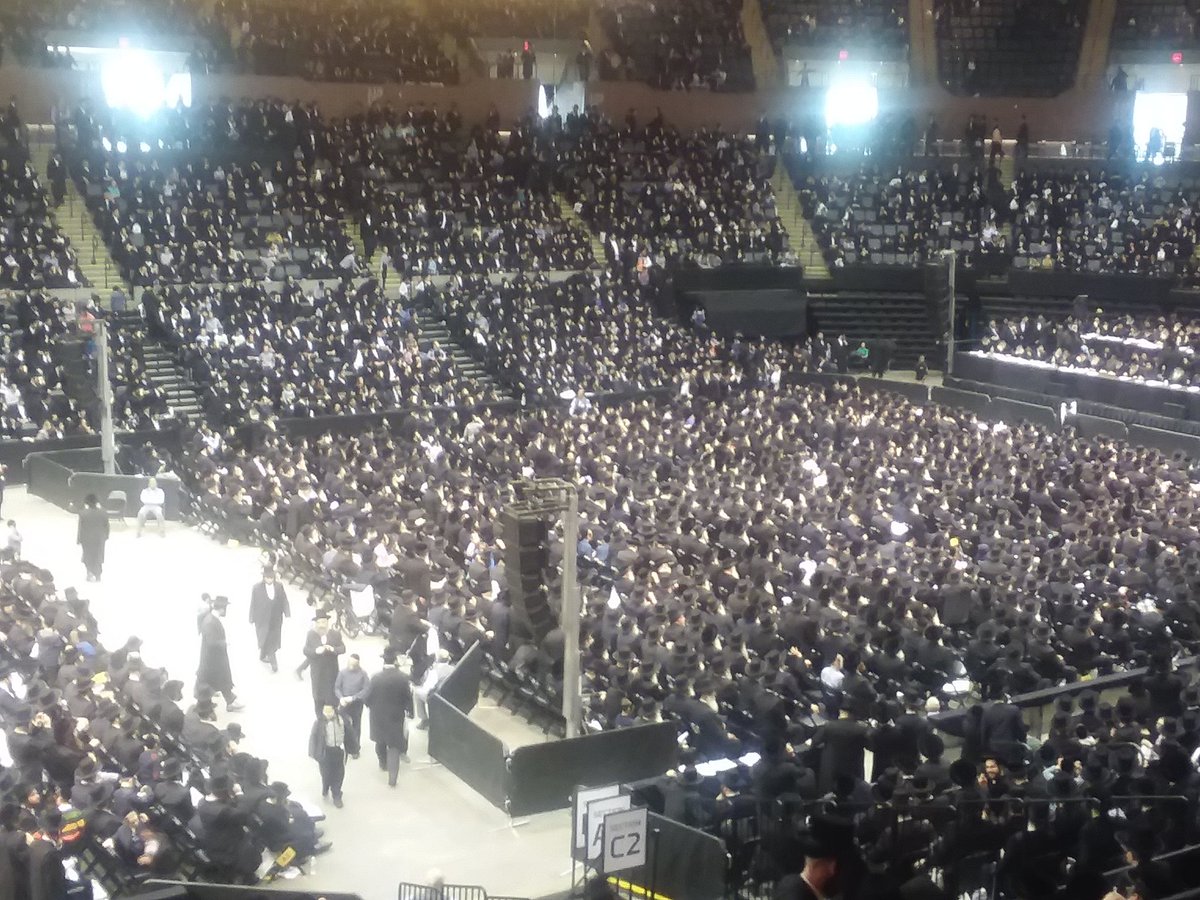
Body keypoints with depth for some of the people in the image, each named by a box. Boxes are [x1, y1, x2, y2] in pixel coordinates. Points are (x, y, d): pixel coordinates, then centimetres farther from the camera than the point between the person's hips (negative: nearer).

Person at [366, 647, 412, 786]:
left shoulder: (376, 677, -18)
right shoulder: (403, 678, -17)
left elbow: (368, 697, -9)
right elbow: (408, 698, -10)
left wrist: (371, 706, 11)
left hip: (378, 716, 1)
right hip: (396, 717, -1)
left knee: (380, 742, 26)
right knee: (394, 747, 6)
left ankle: (383, 763, 49)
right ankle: (392, 779, 3)